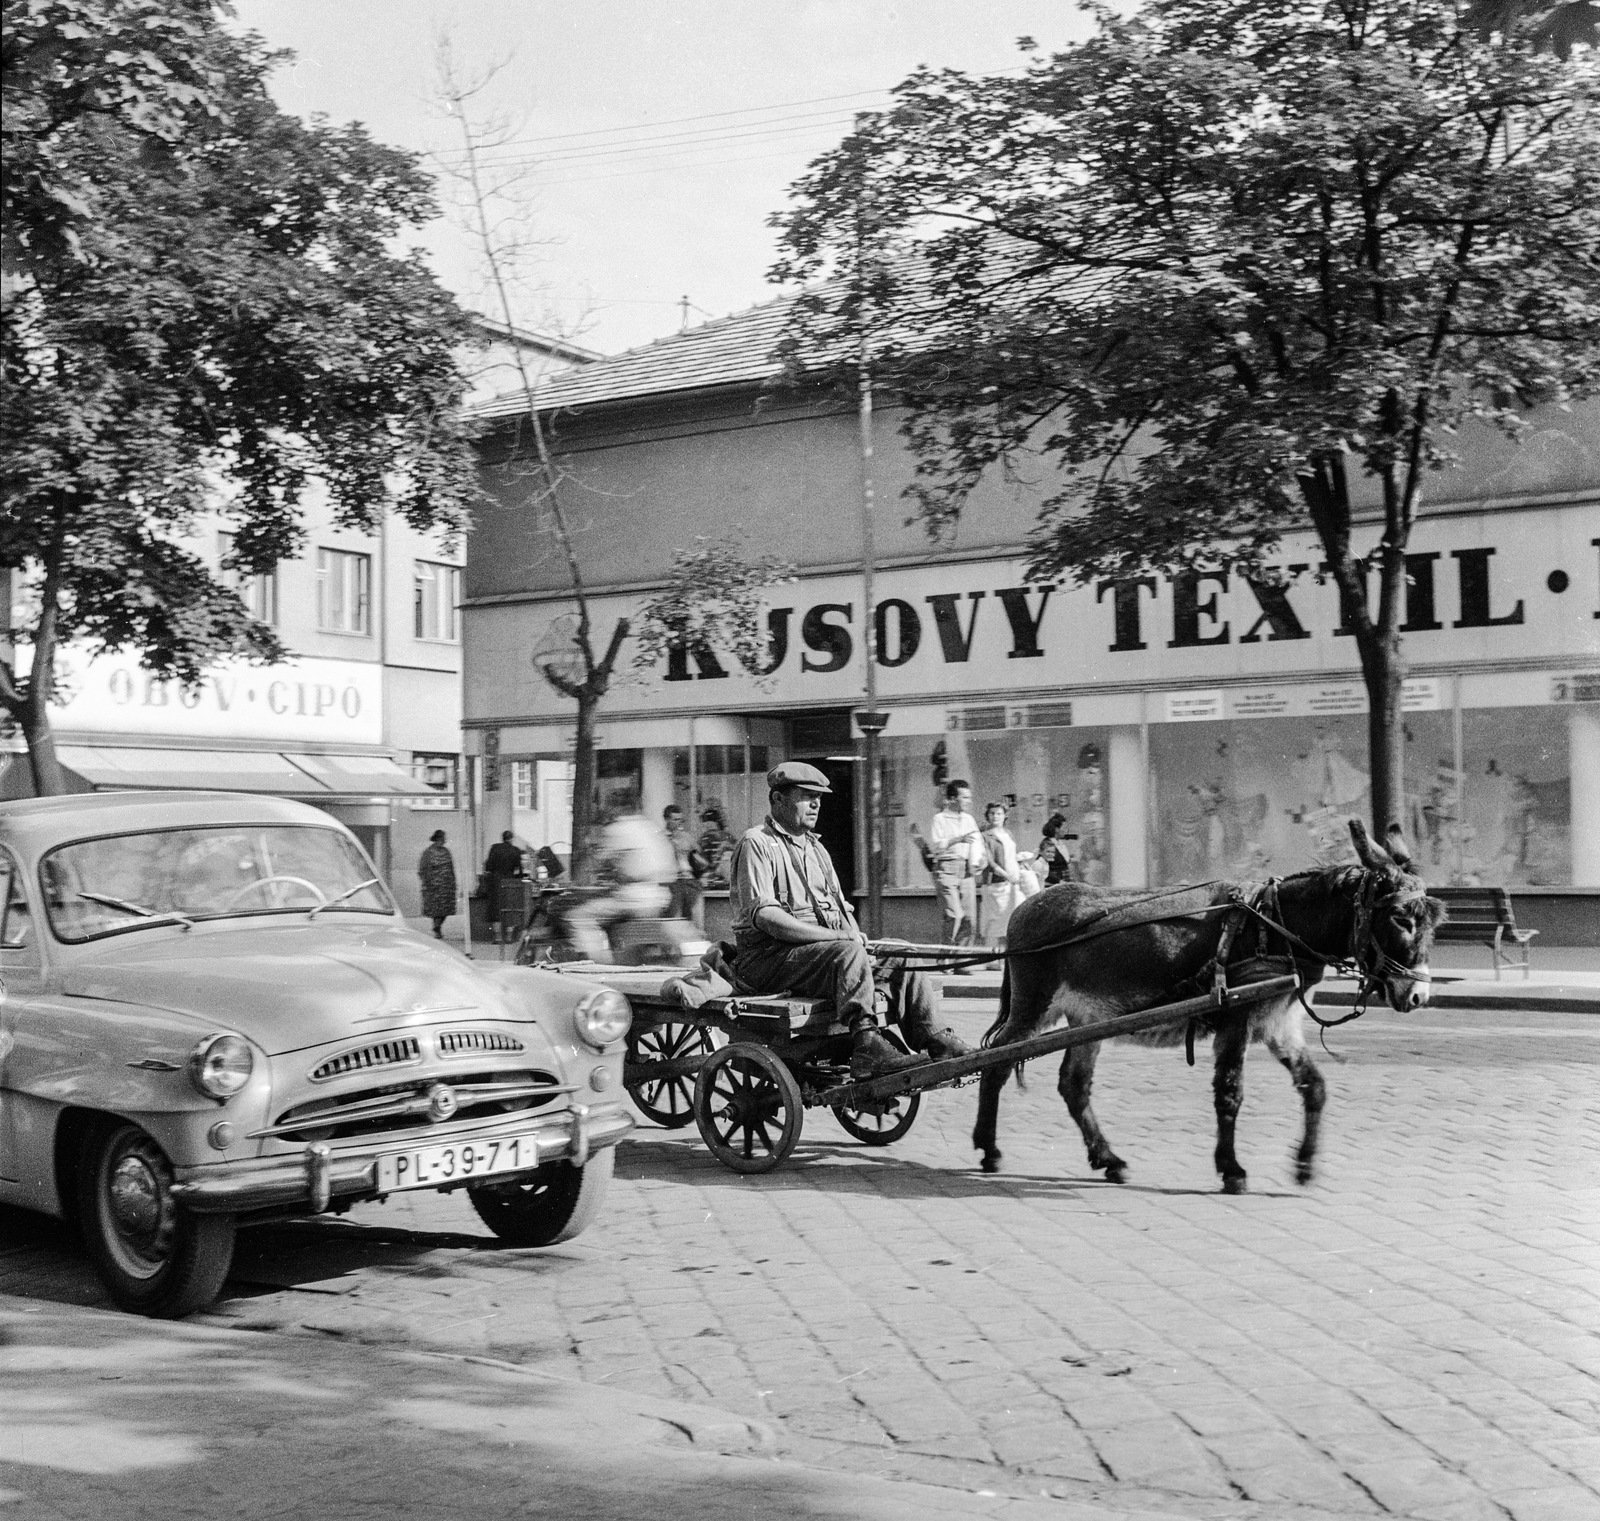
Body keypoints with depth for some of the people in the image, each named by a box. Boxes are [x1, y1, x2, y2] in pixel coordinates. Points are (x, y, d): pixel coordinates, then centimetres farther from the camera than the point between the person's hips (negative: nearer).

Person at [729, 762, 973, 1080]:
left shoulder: (816, 847, 24)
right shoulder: (757, 843, -5)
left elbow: (843, 908, 22)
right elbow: (764, 916, -18)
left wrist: (857, 938, -3)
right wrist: (837, 936, -23)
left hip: (824, 947, 8)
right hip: (768, 956, -8)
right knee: (848, 952, -33)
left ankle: (928, 1037, -10)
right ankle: (867, 1048, -41)